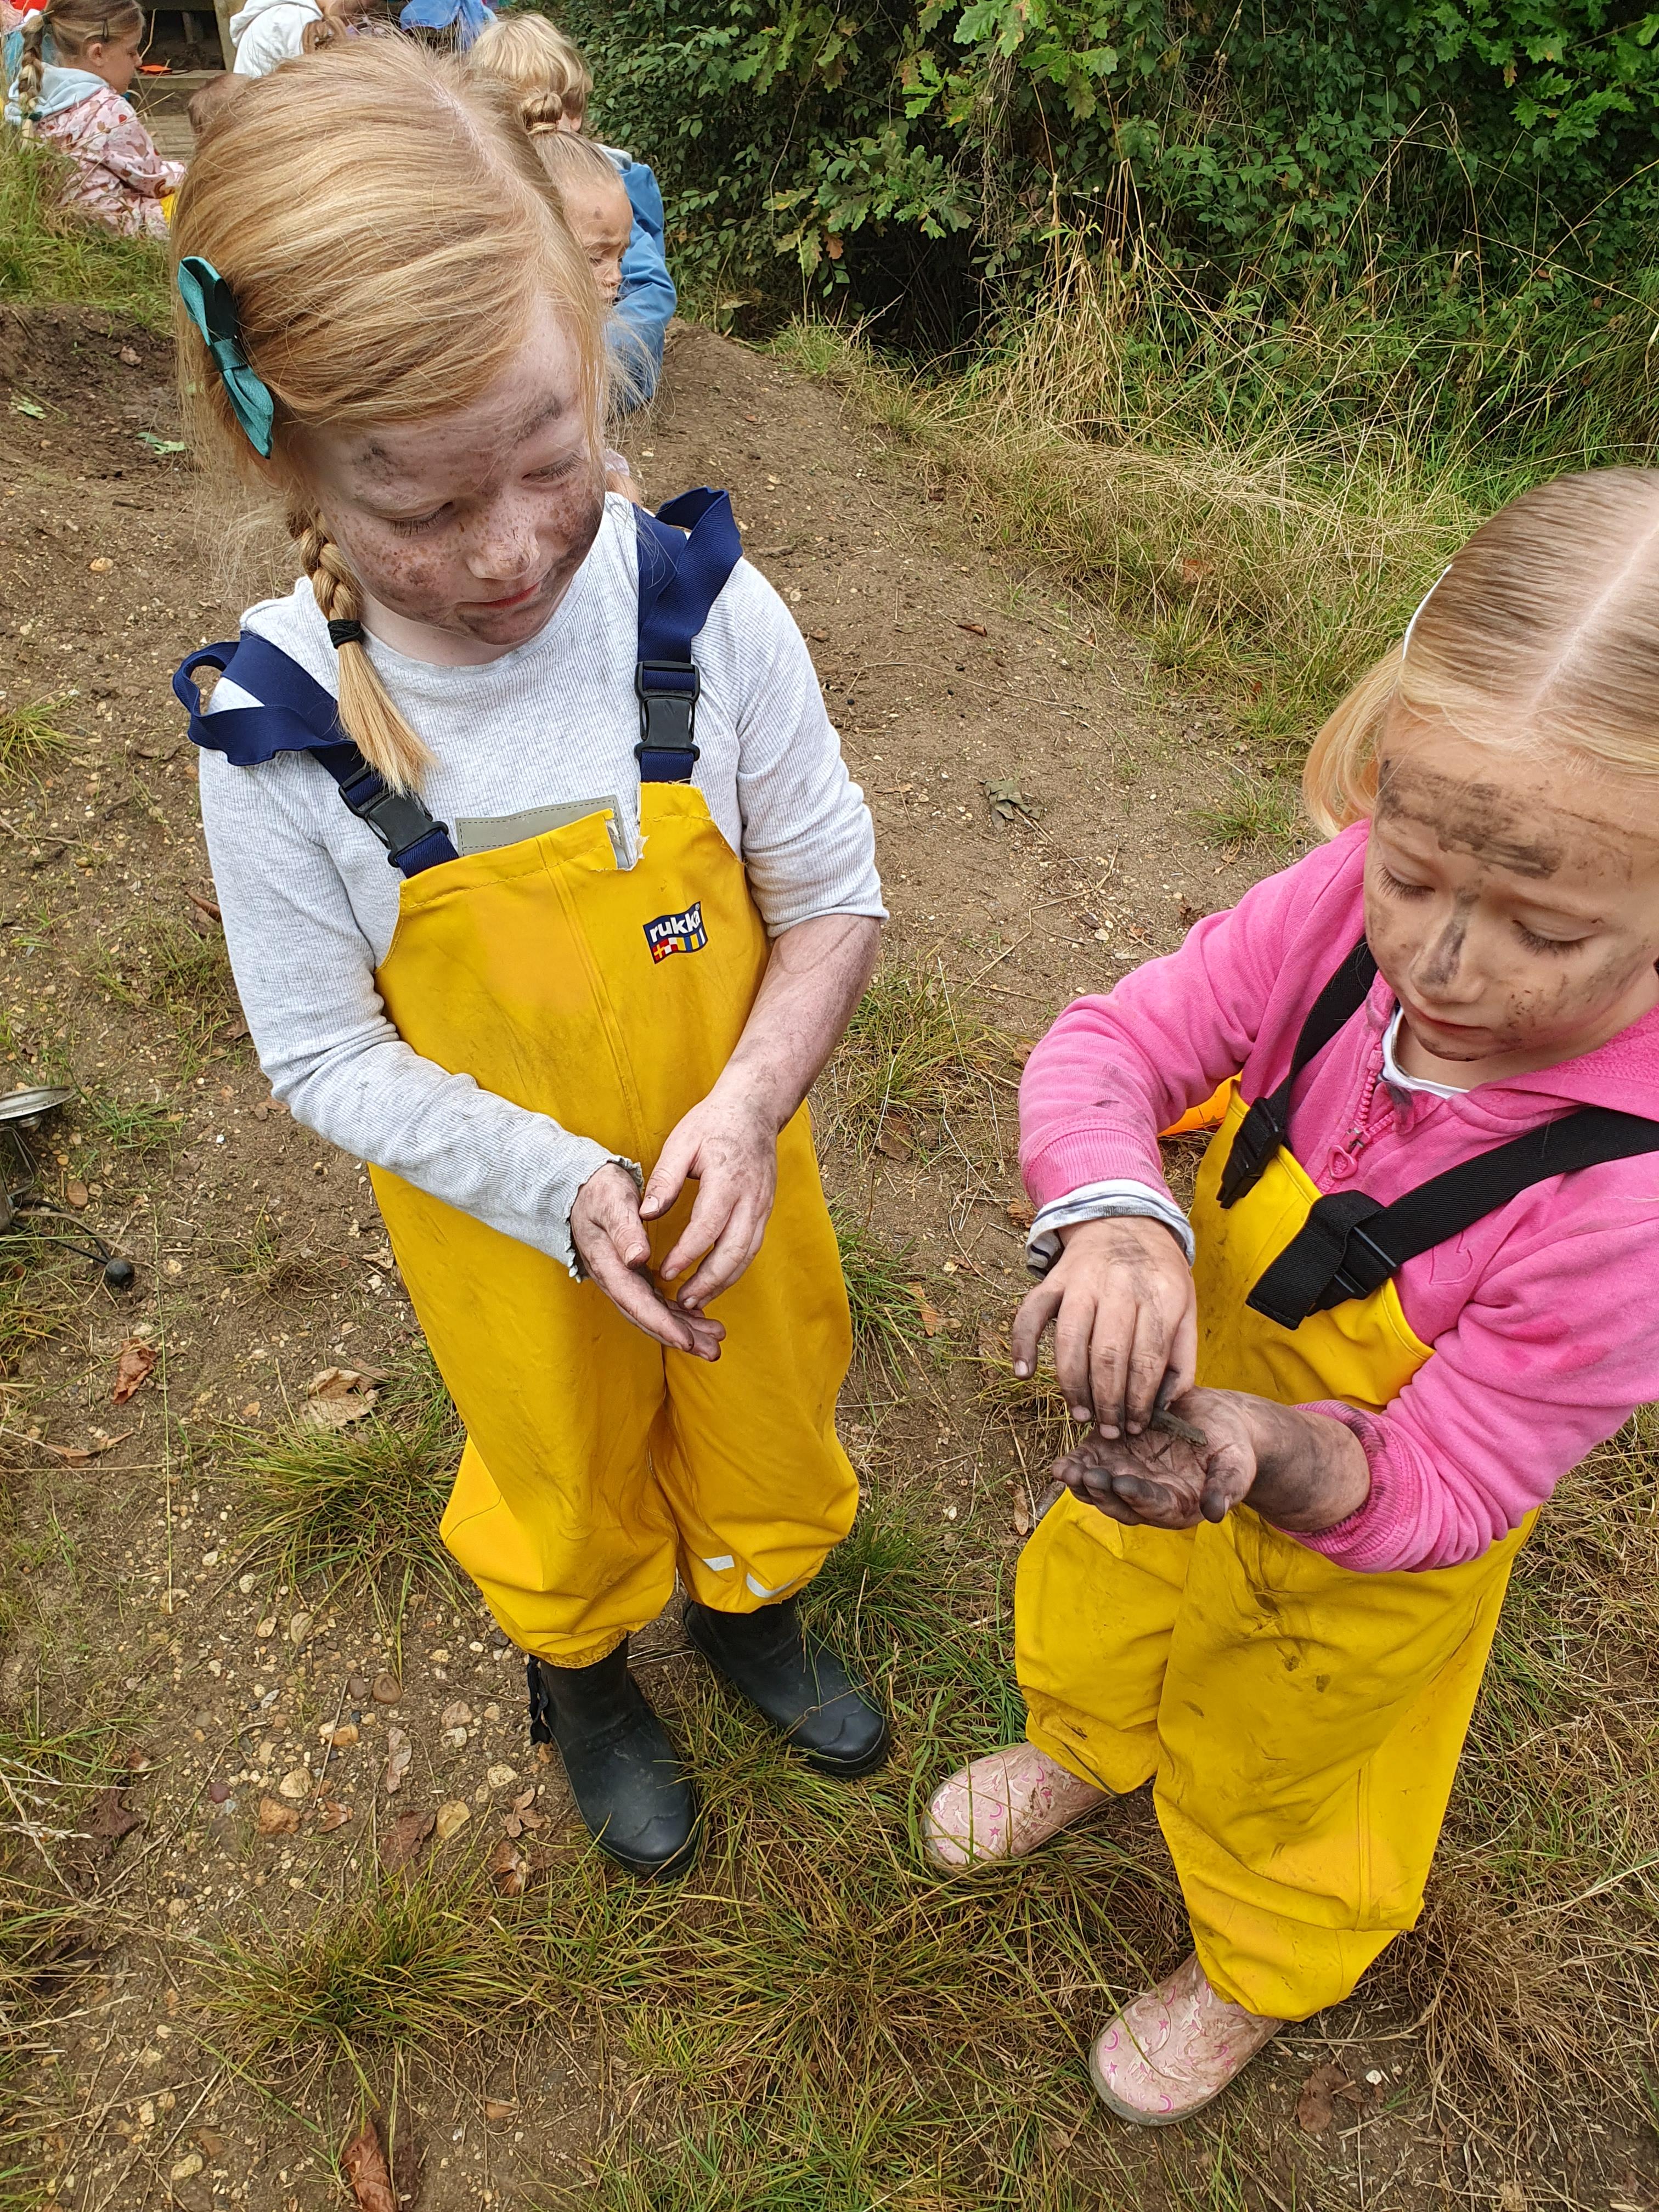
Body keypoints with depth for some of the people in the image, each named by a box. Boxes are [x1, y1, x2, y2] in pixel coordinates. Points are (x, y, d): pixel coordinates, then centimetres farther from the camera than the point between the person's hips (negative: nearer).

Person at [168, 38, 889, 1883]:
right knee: (565, 1465, 25)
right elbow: (325, 1055, -14)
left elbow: (832, 896, -11)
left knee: (765, 1409, 26)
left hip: (727, 1164, 2)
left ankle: (751, 1603, 61)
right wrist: (558, 1188, -25)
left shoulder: (705, 616, -21)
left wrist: (749, 1106, -26)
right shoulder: (276, 732, -22)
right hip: (499, 1220, -1)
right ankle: (579, 1672, 59)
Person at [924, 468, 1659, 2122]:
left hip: (1358, 1558, -3)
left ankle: (1257, 1974, 64)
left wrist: (1276, 1454, -48)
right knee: (1089, 1606, 33)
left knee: (1270, 1776, 27)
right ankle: (1089, 1752, 71)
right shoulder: (1356, 902, -30)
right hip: (1176, 1419, 4)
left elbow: (1424, 1491, -27)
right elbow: (1113, 1040, -22)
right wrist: (1111, 1215, -42)